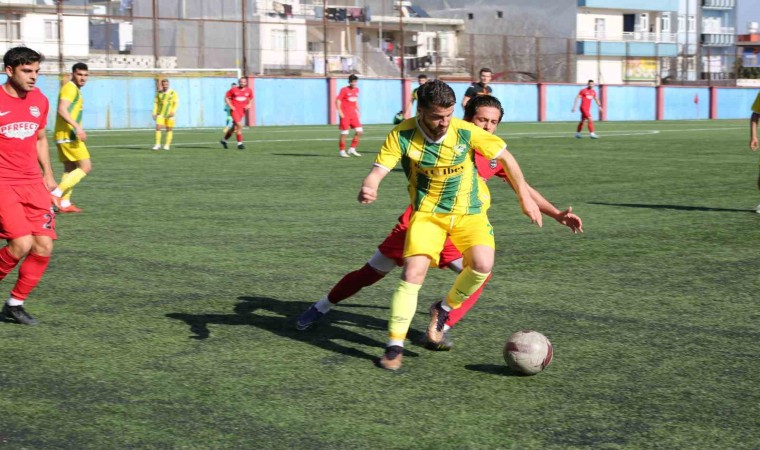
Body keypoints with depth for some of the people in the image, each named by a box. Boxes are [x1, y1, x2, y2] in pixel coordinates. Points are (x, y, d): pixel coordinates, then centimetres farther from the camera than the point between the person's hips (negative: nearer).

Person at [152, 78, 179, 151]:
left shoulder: (173, 92, -3)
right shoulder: (159, 93, 6)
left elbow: (176, 103, -5)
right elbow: (156, 103, 10)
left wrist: (173, 112, -18)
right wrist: (154, 113, 2)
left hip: (169, 114, -2)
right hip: (161, 114, 2)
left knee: (169, 130, 1)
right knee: (158, 128, -9)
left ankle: (167, 145, 7)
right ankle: (158, 144, -4)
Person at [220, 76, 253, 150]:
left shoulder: (248, 91, 3)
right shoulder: (233, 89, -7)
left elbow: (251, 99, 19)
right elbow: (226, 98, 0)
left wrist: (249, 105, 0)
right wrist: (230, 106, -12)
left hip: (242, 110, 5)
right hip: (234, 110, -5)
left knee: (235, 127, 10)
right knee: (239, 125, -18)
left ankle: (224, 139, 31)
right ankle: (240, 143, -12)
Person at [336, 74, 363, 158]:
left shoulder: (356, 90, 11)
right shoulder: (344, 90, -8)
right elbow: (338, 101, -9)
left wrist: (358, 111, 18)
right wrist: (340, 112, -16)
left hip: (353, 114, 6)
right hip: (345, 115, -6)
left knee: (359, 131, -1)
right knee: (344, 133, -4)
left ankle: (352, 149, 10)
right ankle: (342, 151, 8)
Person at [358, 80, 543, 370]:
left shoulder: (466, 132, -15)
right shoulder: (402, 136, -16)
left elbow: (505, 157, -3)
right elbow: (378, 170, -21)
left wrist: (525, 198, 0)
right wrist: (369, 188, -46)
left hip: (468, 212, 1)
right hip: (428, 212, -1)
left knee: (482, 264, -23)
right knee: (413, 272, -19)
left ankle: (444, 310, 6)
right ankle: (394, 347, -6)